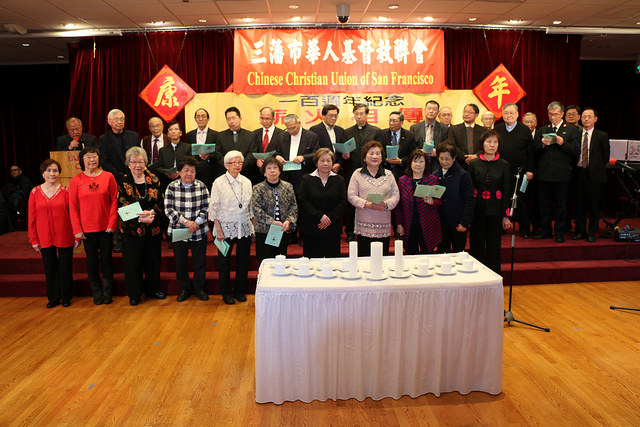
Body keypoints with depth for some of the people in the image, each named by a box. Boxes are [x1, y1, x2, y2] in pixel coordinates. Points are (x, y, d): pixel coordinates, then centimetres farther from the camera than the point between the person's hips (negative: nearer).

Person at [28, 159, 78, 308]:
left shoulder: (66, 191, -3)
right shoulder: (35, 192, 2)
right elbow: (31, 218, 5)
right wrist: (34, 239, 3)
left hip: (65, 238, -2)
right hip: (45, 238, 2)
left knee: (65, 268, 7)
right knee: (50, 268, 11)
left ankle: (66, 297, 23)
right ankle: (53, 298, 27)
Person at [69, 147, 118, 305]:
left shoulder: (108, 177, -2)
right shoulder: (76, 180, -1)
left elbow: (114, 201, -1)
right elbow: (73, 207, 0)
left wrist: (112, 224, -7)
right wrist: (77, 229, -5)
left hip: (106, 227, 0)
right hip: (87, 229, 1)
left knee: (106, 259, 9)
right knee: (92, 261, 10)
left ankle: (108, 292, 23)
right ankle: (96, 293, 24)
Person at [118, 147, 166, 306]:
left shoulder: (153, 180, 4)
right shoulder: (123, 182, -2)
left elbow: (161, 202, 2)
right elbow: (122, 207, -8)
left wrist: (151, 213, -18)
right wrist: (140, 217, -21)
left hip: (153, 228, 2)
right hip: (131, 229, -2)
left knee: (153, 259, 12)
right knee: (133, 262, 4)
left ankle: (152, 289, 29)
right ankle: (134, 294, 19)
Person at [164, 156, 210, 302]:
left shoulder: (201, 186, 0)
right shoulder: (172, 187, -3)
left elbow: (206, 208, 0)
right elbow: (168, 209, -7)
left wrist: (197, 223, -15)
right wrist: (185, 221, -17)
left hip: (199, 232, 0)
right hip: (178, 231, 0)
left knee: (200, 261, 8)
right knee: (180, 262, 10)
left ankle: (199, 289, 25)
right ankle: (184, 289, 29)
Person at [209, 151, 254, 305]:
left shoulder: (246, 182, 7)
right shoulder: (219, 182, -4)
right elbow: (214, 208, -4)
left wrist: (252, 227, 8)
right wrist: (218, 229, -9)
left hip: (245, 227, 3)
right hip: (226, 227, -3)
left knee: (243, 260, 7)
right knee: (224, 262, 6)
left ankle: (239, 291, 24)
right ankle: (226, 293, 21)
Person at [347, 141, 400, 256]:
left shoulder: (388, 174, 13)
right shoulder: (358, 174, 5)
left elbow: (396, 195, 9)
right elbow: (351, 196, 0)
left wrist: (386, 204, -12)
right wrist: (366, 204, -15)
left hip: (384, 226, 2)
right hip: (364, 226, -2)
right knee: (364, 258, 0)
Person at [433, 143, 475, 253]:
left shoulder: (463, 175, -5)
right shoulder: (435, 175, 8)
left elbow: (469, 201, -7)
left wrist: (464, 222, -12)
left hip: (458, 224, -4)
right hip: (440, 223, 4)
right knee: (442, 253, 9)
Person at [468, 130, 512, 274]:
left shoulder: (504, 165, 3)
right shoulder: (473, 164, 2)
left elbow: (506, 192, 3)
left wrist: (506, 215, -1)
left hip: (495, 212, 0)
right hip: (477, 210, 0)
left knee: (493, 247, 6)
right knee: (476, 246, 6)